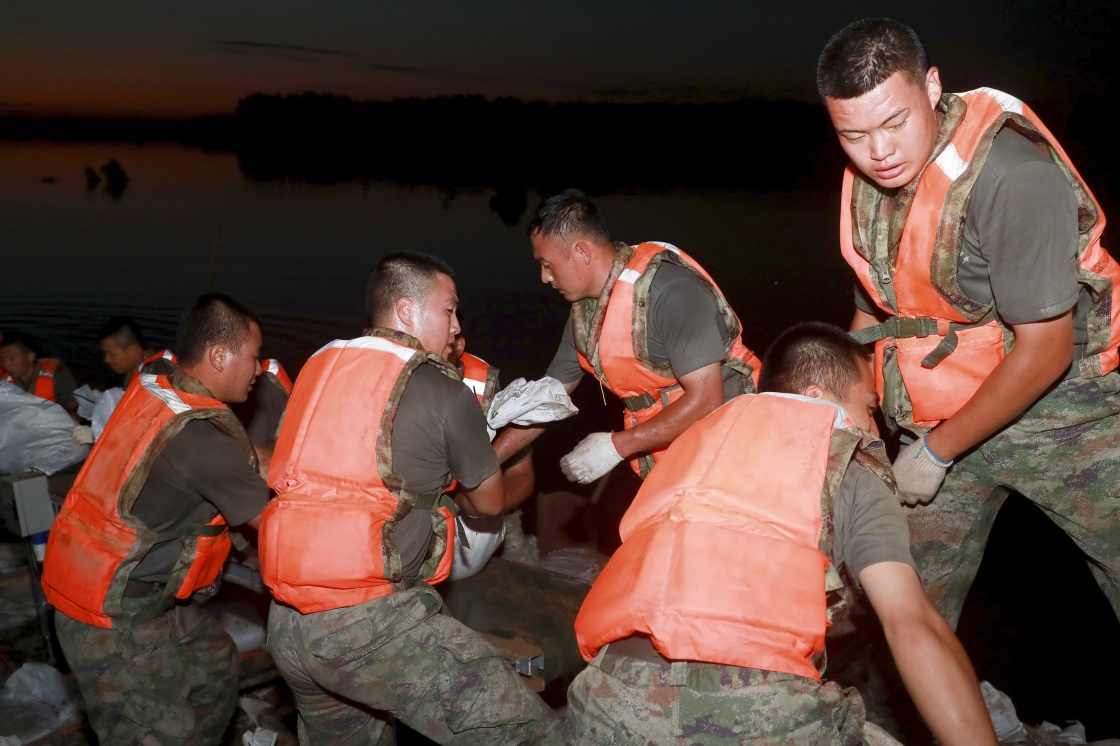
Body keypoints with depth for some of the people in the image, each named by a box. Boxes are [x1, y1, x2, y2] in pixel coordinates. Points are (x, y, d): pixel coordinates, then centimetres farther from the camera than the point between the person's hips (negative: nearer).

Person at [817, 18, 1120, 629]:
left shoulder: (1013, 173, -25)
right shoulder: (867, 181, -3)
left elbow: (1045, 351, -22)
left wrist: (935, 453, -14)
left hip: (1059, 407, -5)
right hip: (945, 420, 6)